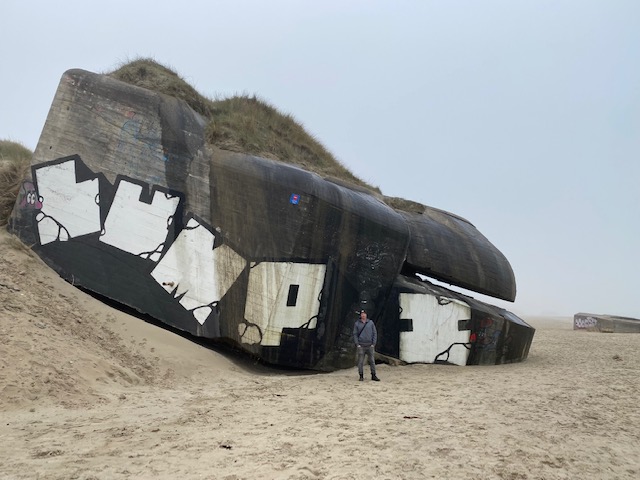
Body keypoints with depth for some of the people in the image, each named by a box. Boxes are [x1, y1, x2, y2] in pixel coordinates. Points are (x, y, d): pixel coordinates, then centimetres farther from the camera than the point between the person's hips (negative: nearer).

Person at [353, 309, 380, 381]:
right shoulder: (357, 324, 4)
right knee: (360, 361, 0)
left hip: (370, 345, 1)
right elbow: (355, 334, 4)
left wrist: (373, 344, -2)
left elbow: (375, 333, 7)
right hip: (361, 346, -1)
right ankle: (361, 376, 9)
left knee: (372, 361, 3)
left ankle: (373, 375, 10)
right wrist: (357, 344, -5)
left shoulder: (371, 322, 6)